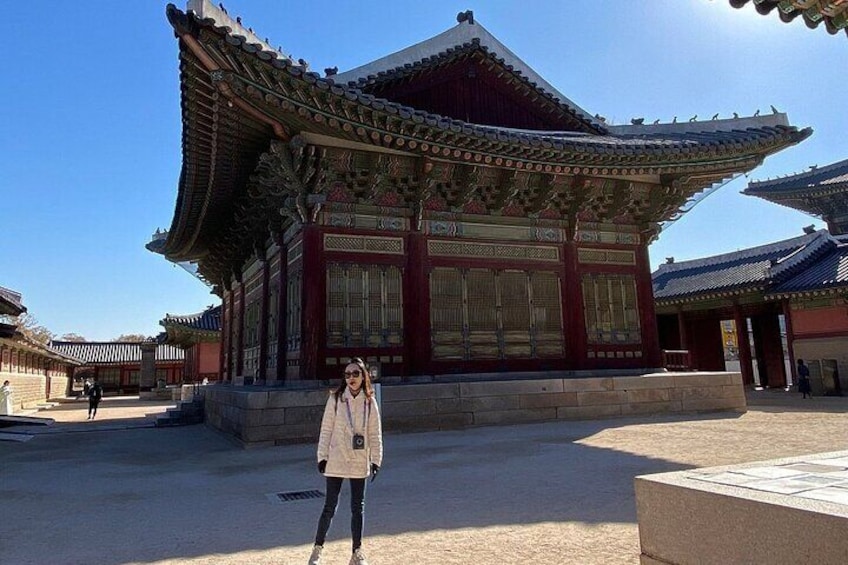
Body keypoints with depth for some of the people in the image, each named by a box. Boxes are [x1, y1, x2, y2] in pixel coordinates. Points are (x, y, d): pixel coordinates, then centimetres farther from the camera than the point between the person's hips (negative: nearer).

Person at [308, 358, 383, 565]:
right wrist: (322, 456, -5)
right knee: (330, 506, 5)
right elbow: (326, 429, -3)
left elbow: (375, 433, 3)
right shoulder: (335, 398, -5)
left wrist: (376, 460, 0)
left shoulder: (369, 402, 0)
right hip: (336, 462, -2)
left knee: (358, 508, 11)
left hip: (359, 463, 2)